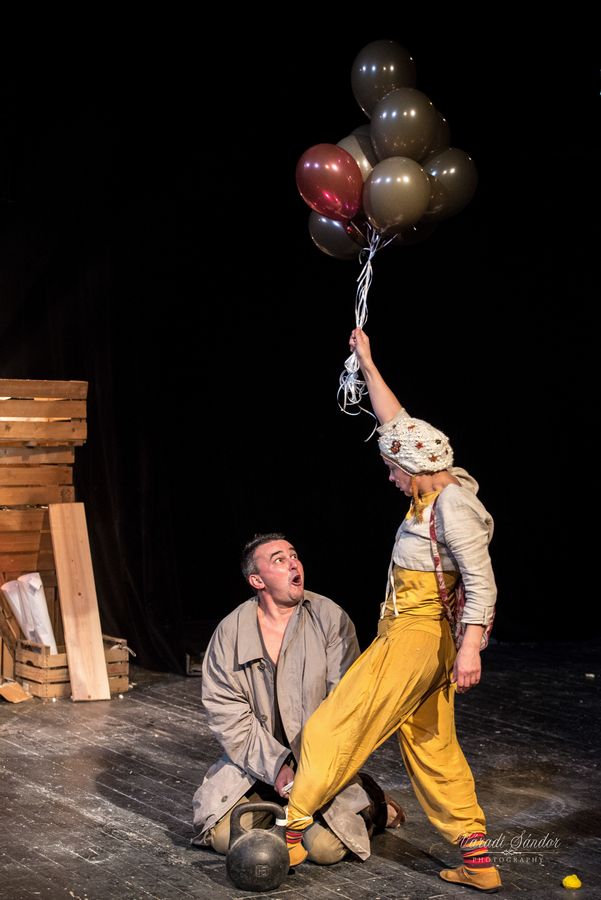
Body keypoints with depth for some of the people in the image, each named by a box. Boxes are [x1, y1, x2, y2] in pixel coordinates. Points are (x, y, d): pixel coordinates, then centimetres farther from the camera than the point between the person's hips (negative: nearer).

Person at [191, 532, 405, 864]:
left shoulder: (330, 619, -8)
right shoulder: (230, 632, -3)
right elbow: (225, 710, -5)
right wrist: (274, 766, -14)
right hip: (256, 759, 3)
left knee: (325, 846, -19)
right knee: (224, 837, -11)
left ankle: (371, 803, 13)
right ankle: (274, 803, 18)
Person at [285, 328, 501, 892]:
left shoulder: (451, 505, -18)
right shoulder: (435, 492, 8)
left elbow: (481, 581, -24)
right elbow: (397, 423, 19)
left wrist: (470, 648, -32)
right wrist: (366, 362, 22)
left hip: (416, 637, -10)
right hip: (412, 634, 10)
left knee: (333, 730, -1)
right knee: (431, 747, 12)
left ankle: (290, 834, 9)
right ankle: (478, 864, 15)